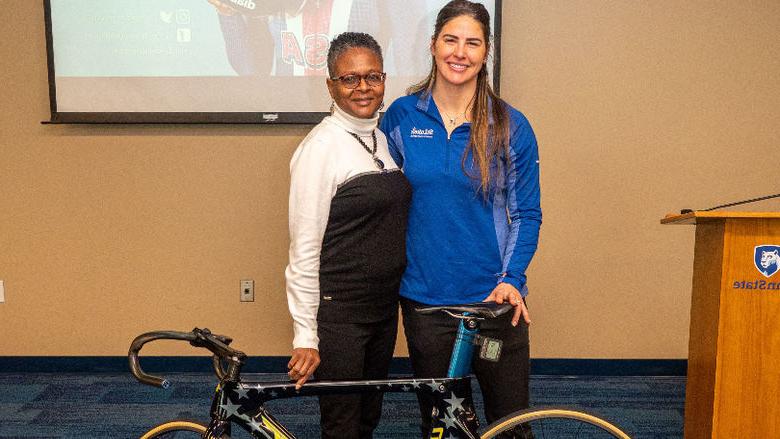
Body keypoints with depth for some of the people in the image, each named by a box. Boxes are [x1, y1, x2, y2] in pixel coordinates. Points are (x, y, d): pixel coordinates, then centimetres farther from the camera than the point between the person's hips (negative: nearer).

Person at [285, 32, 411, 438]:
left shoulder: (385, 138, 7)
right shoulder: (321, 147, -15)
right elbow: (304, 249, -16)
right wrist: (305, 336, -17)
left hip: (385, 305, 7)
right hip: (339, 311, -7)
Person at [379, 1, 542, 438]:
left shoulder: (511, 126, -2)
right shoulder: (401, 116, 1)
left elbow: (527, 214, 2)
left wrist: (511, 279, -11)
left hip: (495, 298, -1)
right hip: (425, 299, 1)